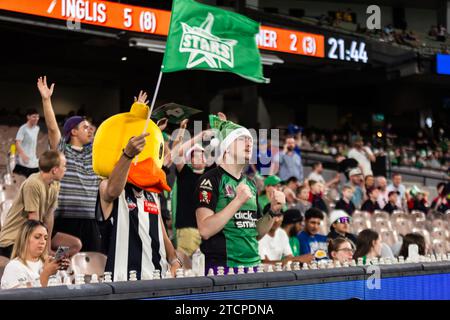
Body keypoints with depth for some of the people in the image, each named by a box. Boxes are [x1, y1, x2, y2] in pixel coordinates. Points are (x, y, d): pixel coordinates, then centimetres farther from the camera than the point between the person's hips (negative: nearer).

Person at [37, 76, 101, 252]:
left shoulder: (95, 150, 15)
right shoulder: (61, 150, 0)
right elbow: (52, 127, -13)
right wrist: (46, 99, -25)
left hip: (88, 219, 5)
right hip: (64, 218, -5)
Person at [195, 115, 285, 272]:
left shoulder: (250, 184, 13)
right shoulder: (211, 180, -8)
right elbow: (205, 230, -18)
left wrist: (273, 210, 1)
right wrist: (238, 201, -21)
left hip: (253, 264, 7)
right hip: (222, 266, -6)